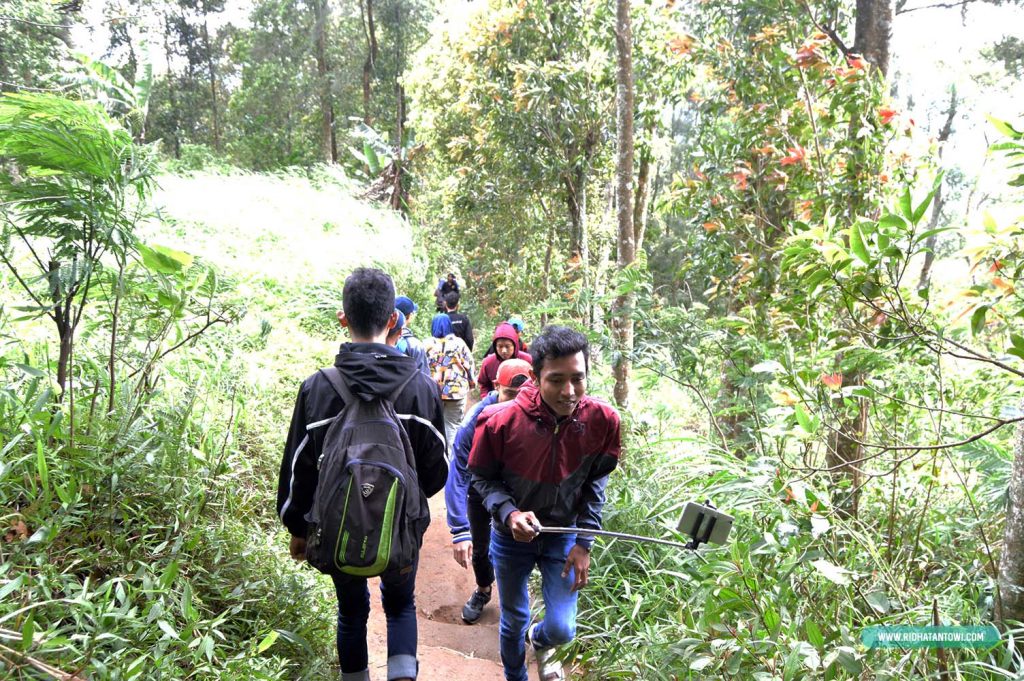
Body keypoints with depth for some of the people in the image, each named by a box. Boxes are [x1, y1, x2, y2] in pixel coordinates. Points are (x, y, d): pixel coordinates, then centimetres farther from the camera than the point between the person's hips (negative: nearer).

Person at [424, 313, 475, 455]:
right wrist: (470, 384, 12)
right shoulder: (459, 343, -1)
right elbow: (469, 365, 1)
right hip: (456, 390, 0)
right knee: (453, 425, 6)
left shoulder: (427, 344, 0)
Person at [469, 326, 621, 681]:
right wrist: (509, 513, -28)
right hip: (512, 536, -1)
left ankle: (538, 641, 42)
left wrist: (584, 542, -6)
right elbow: (484, 478, -10)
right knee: (514, 623, 16)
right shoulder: (500, 421, -26)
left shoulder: (602, 420, -21)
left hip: (563, 535, 1)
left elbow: (596, 480, -4)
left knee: (561, 630, 3)